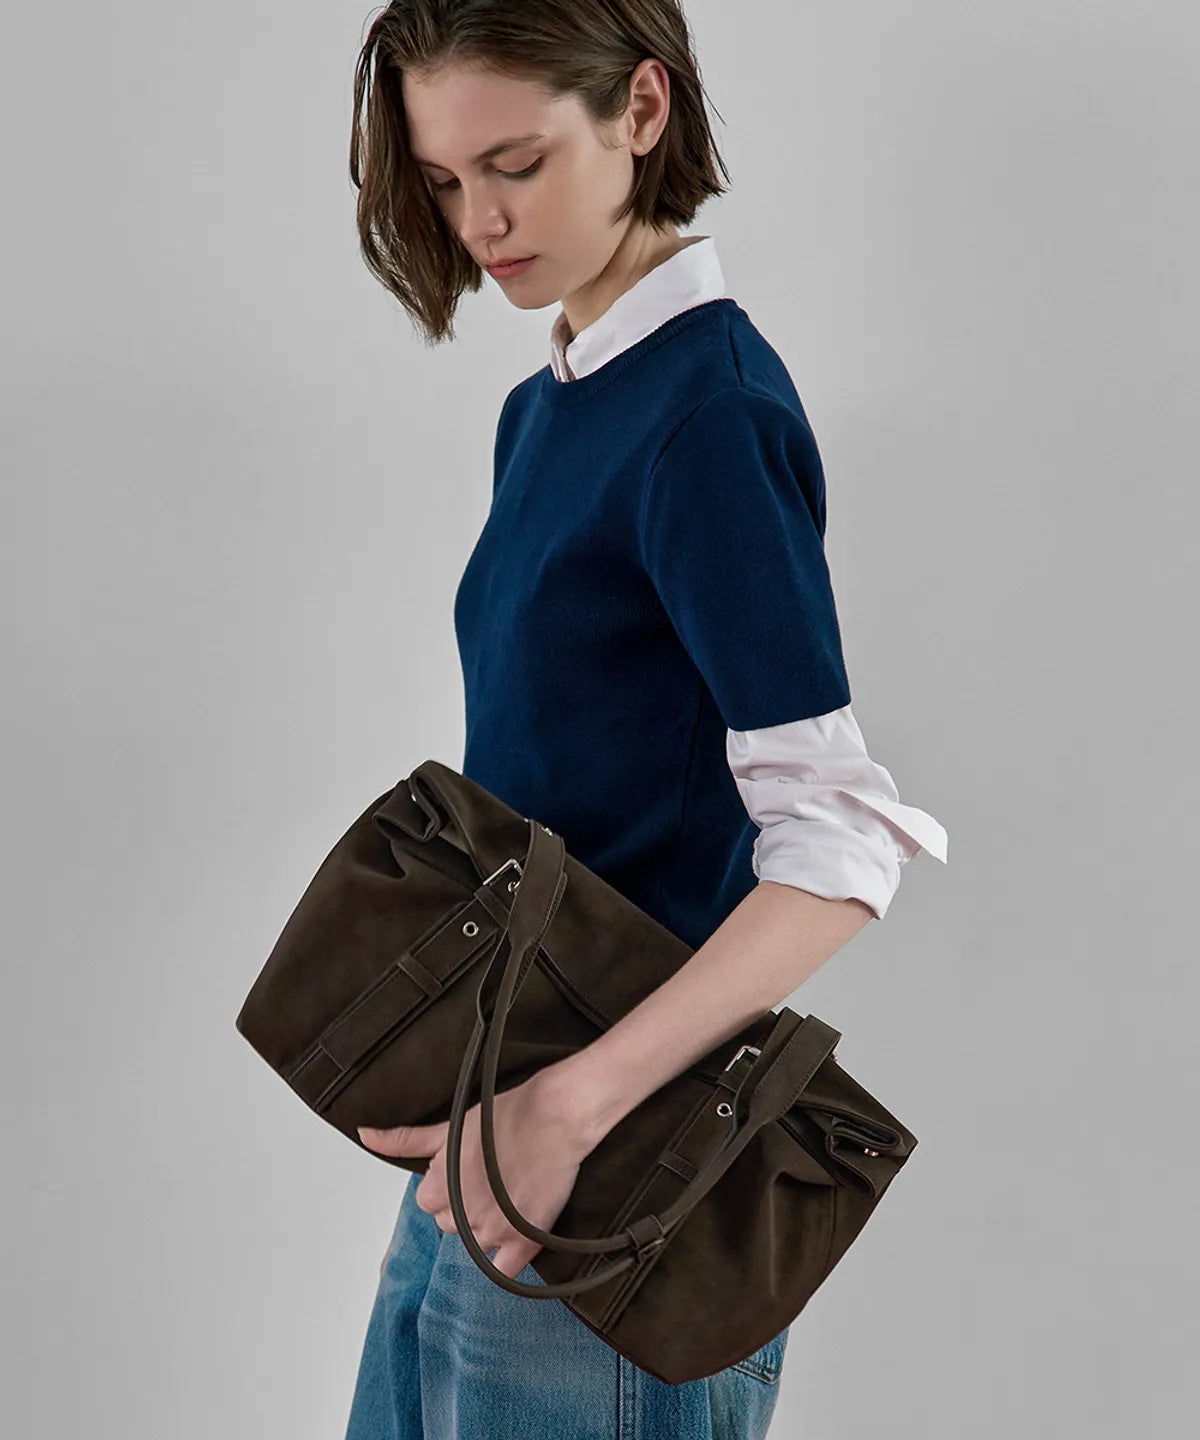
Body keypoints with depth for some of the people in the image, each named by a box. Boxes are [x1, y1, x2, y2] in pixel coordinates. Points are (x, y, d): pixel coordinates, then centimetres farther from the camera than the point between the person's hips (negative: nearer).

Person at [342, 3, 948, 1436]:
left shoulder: (709, 407, -16)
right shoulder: (541, 411, 11)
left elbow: (839, 845, -23)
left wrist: (570, 1102, -30)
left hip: (611, 1181, -8)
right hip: (493, 1116, 8)